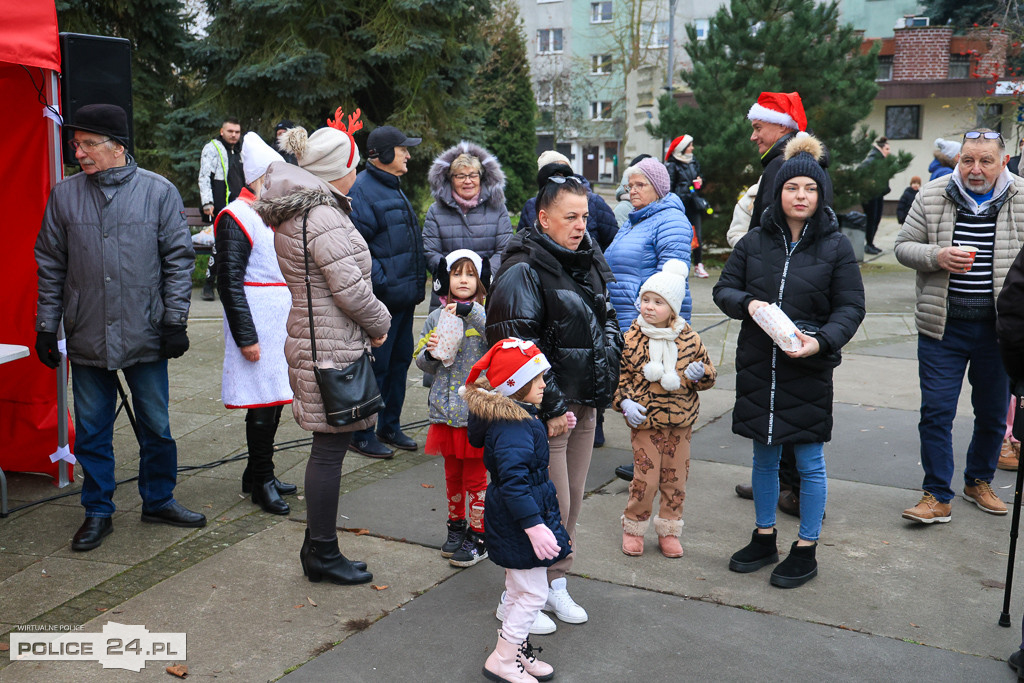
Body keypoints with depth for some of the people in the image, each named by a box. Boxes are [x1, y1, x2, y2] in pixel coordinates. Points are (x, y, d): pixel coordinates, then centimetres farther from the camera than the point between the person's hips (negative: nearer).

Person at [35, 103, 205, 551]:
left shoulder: (159, 192, -2)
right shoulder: (64, 196, 4)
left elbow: (178, 259, 0)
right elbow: (50, 267, 8)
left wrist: (175, 320, -5)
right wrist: (46, 327, 5)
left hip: (145, 336, -1)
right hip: (86, 339, 2)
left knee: (156, 426, 10)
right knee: (91, 430, 9)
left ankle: (158, 500, 28)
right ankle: (98, 512, 24)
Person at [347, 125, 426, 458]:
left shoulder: (393, 188, 17)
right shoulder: (363, 190, -15)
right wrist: (380, 283, -21)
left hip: (404, 296, 10)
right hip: (382, 299, -10)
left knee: (400, 361, 16)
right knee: (375, 365, -1)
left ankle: (390, 427, 29)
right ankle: (362, 435, 12)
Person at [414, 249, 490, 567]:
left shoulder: (484, 314, -5)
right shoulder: (437, 318, 6)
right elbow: (422, 363, 14)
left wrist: (471, 311, -30)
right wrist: (430, 352, -8)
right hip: (446, 410, 4)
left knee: (475, 476, 3)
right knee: (452, 474, 16)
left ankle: (478, 536, 16)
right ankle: (456, 526, 33)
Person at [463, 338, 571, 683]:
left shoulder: (519, 417, 6)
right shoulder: (513, 427, -26)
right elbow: (513, 482, -33)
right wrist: (534, 526, -35)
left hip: (513, 521, 11)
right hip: (518, 523, -11)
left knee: (519, 592, 22)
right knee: (533, 593, 0)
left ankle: (518, 650, 37)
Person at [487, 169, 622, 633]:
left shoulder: (587, 263, 13)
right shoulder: (522, 271, -15)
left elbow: (607, 321, 25)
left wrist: (606, 380, 12)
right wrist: (551, 407, -21)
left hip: (584, 403, 8)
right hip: (544, 407, -8)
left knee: (572, 499, 15)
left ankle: (554, 584, 31)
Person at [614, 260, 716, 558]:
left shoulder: (688, 338, 1)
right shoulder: (631, 339, -5)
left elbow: (709, 374, 12)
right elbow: (617, 374, 3)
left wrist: (700, 374, -11)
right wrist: (625, 402, -11)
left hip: (680, 421, 2)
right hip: (644, 421, -2)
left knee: (676, 479, 10)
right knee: (645, 479, -2)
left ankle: (669, 529, 28)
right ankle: (633, 527, 21)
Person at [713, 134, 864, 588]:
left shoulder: (836, 246, -3)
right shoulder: (755, 241, 4)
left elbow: (851, 307, -4)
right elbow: (723, 289, 8)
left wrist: (821, 341, -21)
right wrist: (747, 304, -15)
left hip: (809, 369, -3)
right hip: (757, 366, 3)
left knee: (809, 462, 5)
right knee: (764, 456, 15)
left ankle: (806, 551, 21)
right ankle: (764, 539, 31)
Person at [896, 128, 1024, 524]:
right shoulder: (933, 196, -1)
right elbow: (903, 245, 3)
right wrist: (937, 256, -17)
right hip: (943, 326, -1)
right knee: (936, 411, -1)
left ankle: (979, 482, 35)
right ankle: (937, 497, 9)